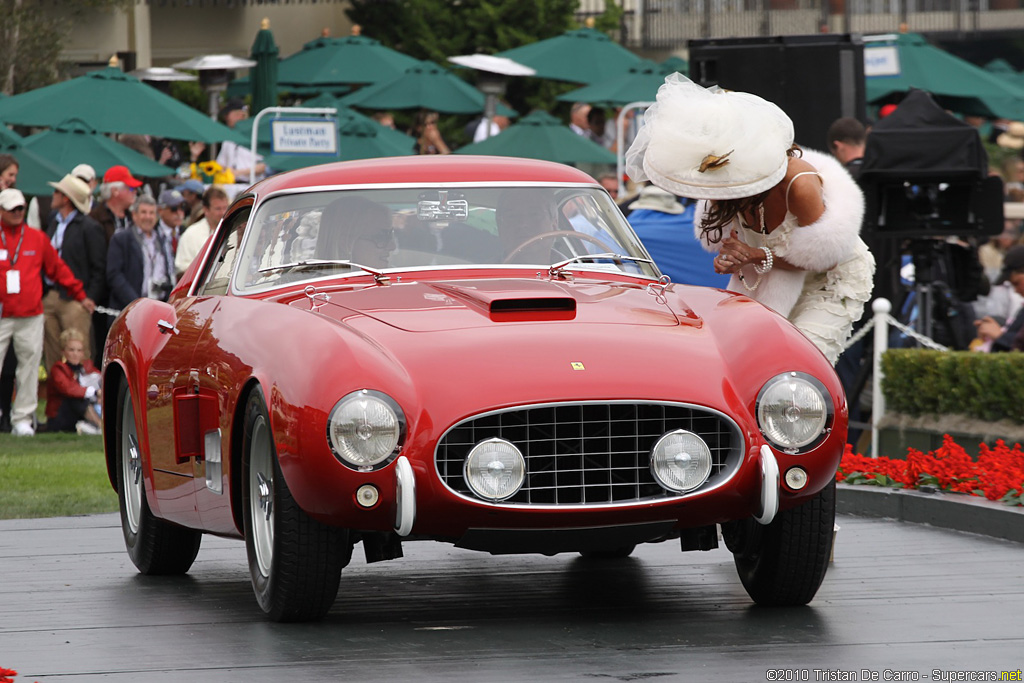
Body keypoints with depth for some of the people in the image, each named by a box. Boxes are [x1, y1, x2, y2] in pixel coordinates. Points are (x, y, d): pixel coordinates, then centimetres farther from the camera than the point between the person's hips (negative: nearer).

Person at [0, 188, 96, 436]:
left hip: (30, 317, 2)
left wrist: (80, 295, 21)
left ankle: (23, 419, 5)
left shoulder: (38, 239, 11)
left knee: (29, 367, 0)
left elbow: (58, 268, 19)